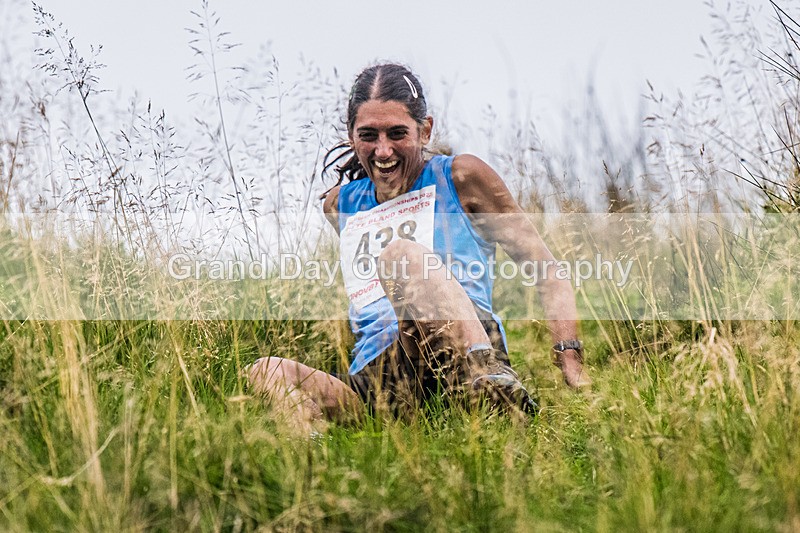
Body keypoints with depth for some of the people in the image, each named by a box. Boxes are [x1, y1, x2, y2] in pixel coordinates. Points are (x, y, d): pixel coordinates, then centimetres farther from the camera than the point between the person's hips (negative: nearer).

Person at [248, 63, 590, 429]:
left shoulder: (459, 178, 11)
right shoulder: (340, 205, 24)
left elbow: (547, 273, 9)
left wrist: (570, 360, -2)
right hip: (373, 383, 4)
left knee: (400, 254, -30)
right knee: (267, 372, -24)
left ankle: (491, 377, -51)